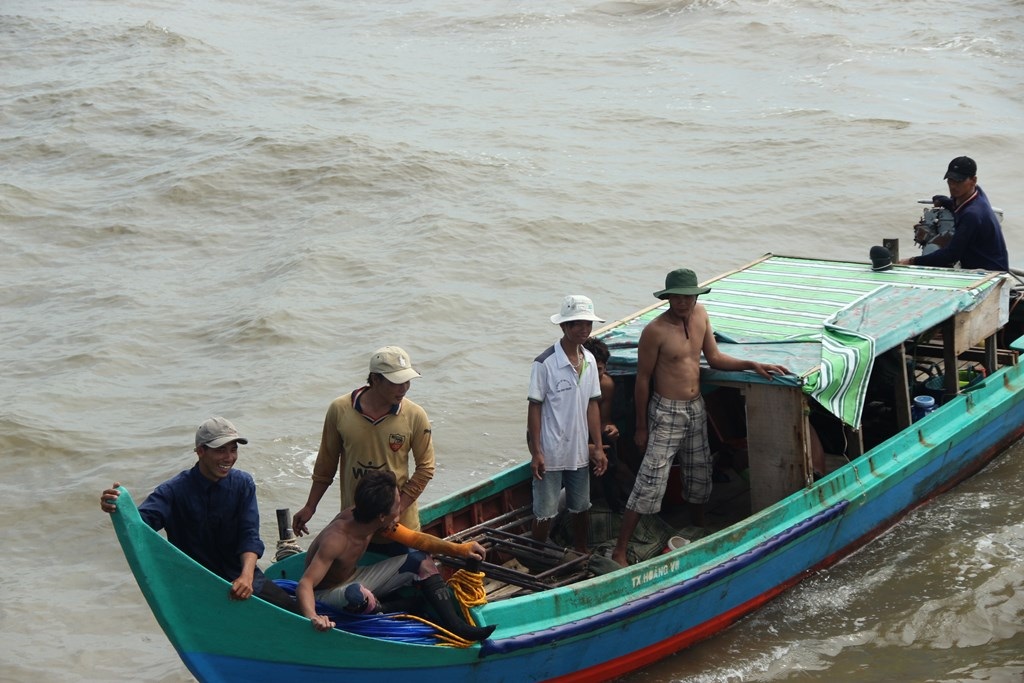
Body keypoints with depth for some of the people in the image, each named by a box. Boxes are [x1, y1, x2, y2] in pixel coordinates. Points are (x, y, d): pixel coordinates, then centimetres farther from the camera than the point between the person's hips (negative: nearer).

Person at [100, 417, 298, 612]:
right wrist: (118, 508, -48)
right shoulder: (175, 490, -9)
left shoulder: (243, 484, 0)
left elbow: (250, 536, -8)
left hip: (239, 576, 2)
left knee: (294, 612, -12)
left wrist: (246, 576, -28)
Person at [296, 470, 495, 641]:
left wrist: (459, 548, -4)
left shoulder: (374, 520, -14)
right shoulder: (336, 539, -37)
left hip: (355, 579, 8)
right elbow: (305, 584, -44)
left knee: (421, 560, -3)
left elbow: (414, 538, 0)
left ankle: (454, 625, -11)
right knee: (356, 594, -43)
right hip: (327, 594, -8)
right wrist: (313, 618, -65)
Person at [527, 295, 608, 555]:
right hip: (551, 453, -6)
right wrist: (536, 452, -15)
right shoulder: (545, 363, -16)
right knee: (545, 512, 4)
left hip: (579, 452, 6)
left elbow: (592, 405, 8)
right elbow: (534, 407, -13)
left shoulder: (589, 360, 2)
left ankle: (582, 554, 36)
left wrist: (598, 447, 6)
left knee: (581, 507, 19)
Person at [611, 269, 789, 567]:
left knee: (699, 476, 19)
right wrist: (641, 428, -7)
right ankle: (619, 551, -6)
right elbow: (643, 380, -11)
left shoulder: (700, 314, 1)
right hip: (667, 413, -7)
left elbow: (715, 358, 12)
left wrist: (752, 365, -2)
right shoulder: (655, 331, -18)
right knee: (650, 482, -10)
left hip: (696, 409, 7)